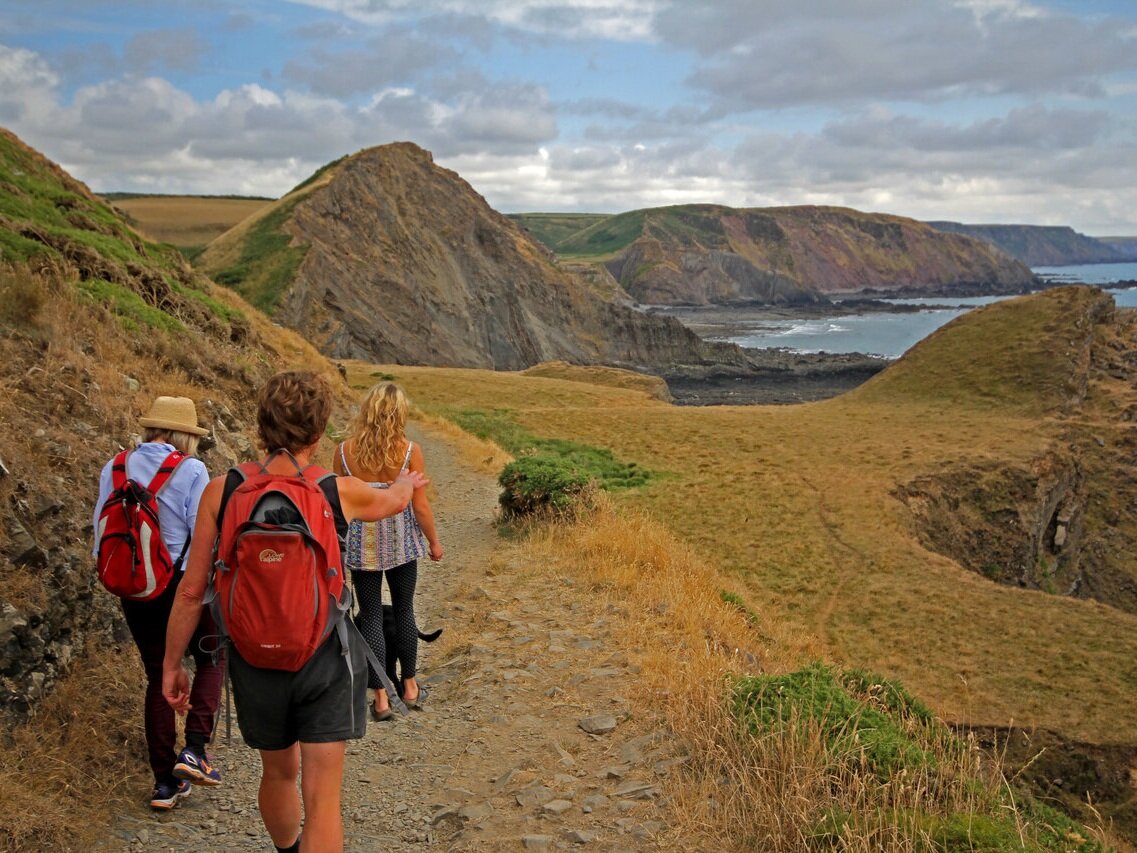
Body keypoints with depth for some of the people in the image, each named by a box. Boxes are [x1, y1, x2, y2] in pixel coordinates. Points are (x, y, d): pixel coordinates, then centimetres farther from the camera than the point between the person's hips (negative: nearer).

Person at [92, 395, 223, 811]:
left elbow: (102, 535, 7)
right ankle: (195, 749, 2)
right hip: (184, 583, -4)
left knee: (158, 678, 14)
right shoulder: (191, 471, -12)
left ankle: (165, 782, 17)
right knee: (209, 660, 19)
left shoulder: (113, 469, 3)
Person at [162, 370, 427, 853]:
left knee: (278, 772, 27)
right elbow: (392, 502, 15)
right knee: (322, 797, 3)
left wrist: (171, 665, 7)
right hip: (326, 658, -3)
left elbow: (192, 590, -6)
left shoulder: (221, 491, -9)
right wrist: (407, 482, 39)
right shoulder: (340, 492, -9)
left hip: (255, 659, 3)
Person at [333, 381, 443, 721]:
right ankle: (409, 687, 29)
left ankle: (381, 698, 11)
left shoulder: (345, 451, -8)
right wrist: (434, 542, 6)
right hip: (401, 540, 0)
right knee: (404, 610, 17)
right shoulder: (410, 451, -12)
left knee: (371, 616, 8)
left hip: (361, 543, 0)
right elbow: (420, 505, -9)